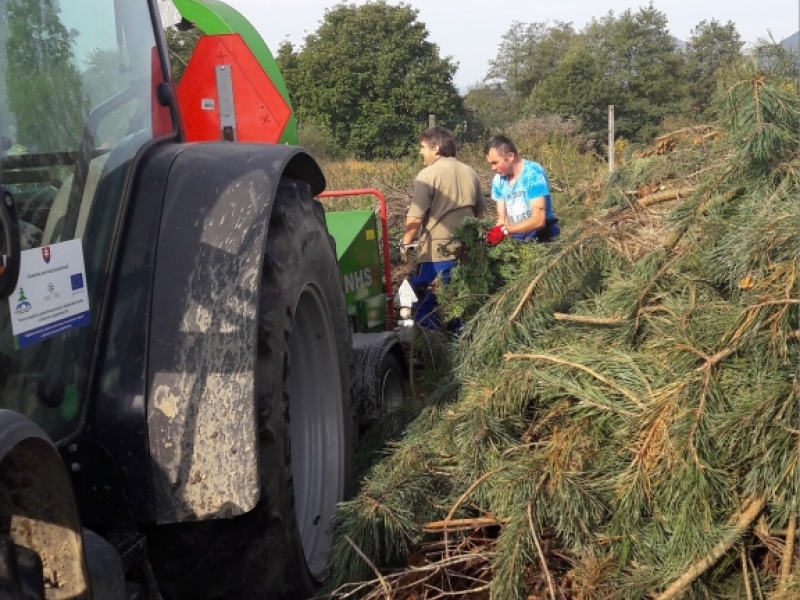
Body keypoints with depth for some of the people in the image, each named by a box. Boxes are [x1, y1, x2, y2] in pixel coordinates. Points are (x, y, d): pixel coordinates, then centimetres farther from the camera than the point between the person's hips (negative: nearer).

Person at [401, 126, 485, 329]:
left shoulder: (428, 174, -10)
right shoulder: (470, 173, 12)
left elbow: (415, 218, -16)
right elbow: (480, 213, 21)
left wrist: (405, 242, -1)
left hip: (437, 253, -7)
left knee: (427, 311, 1)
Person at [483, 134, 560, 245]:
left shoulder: (533, 173, -14)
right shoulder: (498, 180, 2)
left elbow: (539, 220, -21)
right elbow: (502, 219, 2)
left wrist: (505, 230, -27)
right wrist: (494, 233, -18)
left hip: (544, 239, -5)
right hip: (518, 241, 5)